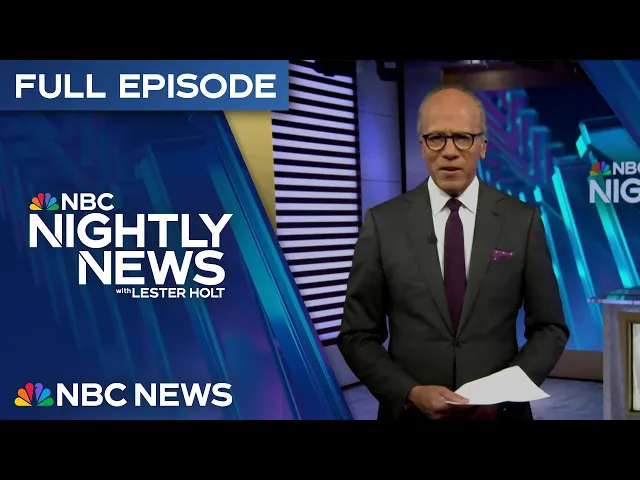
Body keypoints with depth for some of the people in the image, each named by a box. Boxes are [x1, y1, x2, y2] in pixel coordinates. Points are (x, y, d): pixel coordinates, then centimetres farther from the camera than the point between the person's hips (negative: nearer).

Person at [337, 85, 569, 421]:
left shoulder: (523, 220, -3)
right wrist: (411, 393, -17)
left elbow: (549, 328, 2)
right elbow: (357, 335, -3)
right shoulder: (383, 222, -5)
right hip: (409, 411, 0)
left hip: (499, 412, 1)